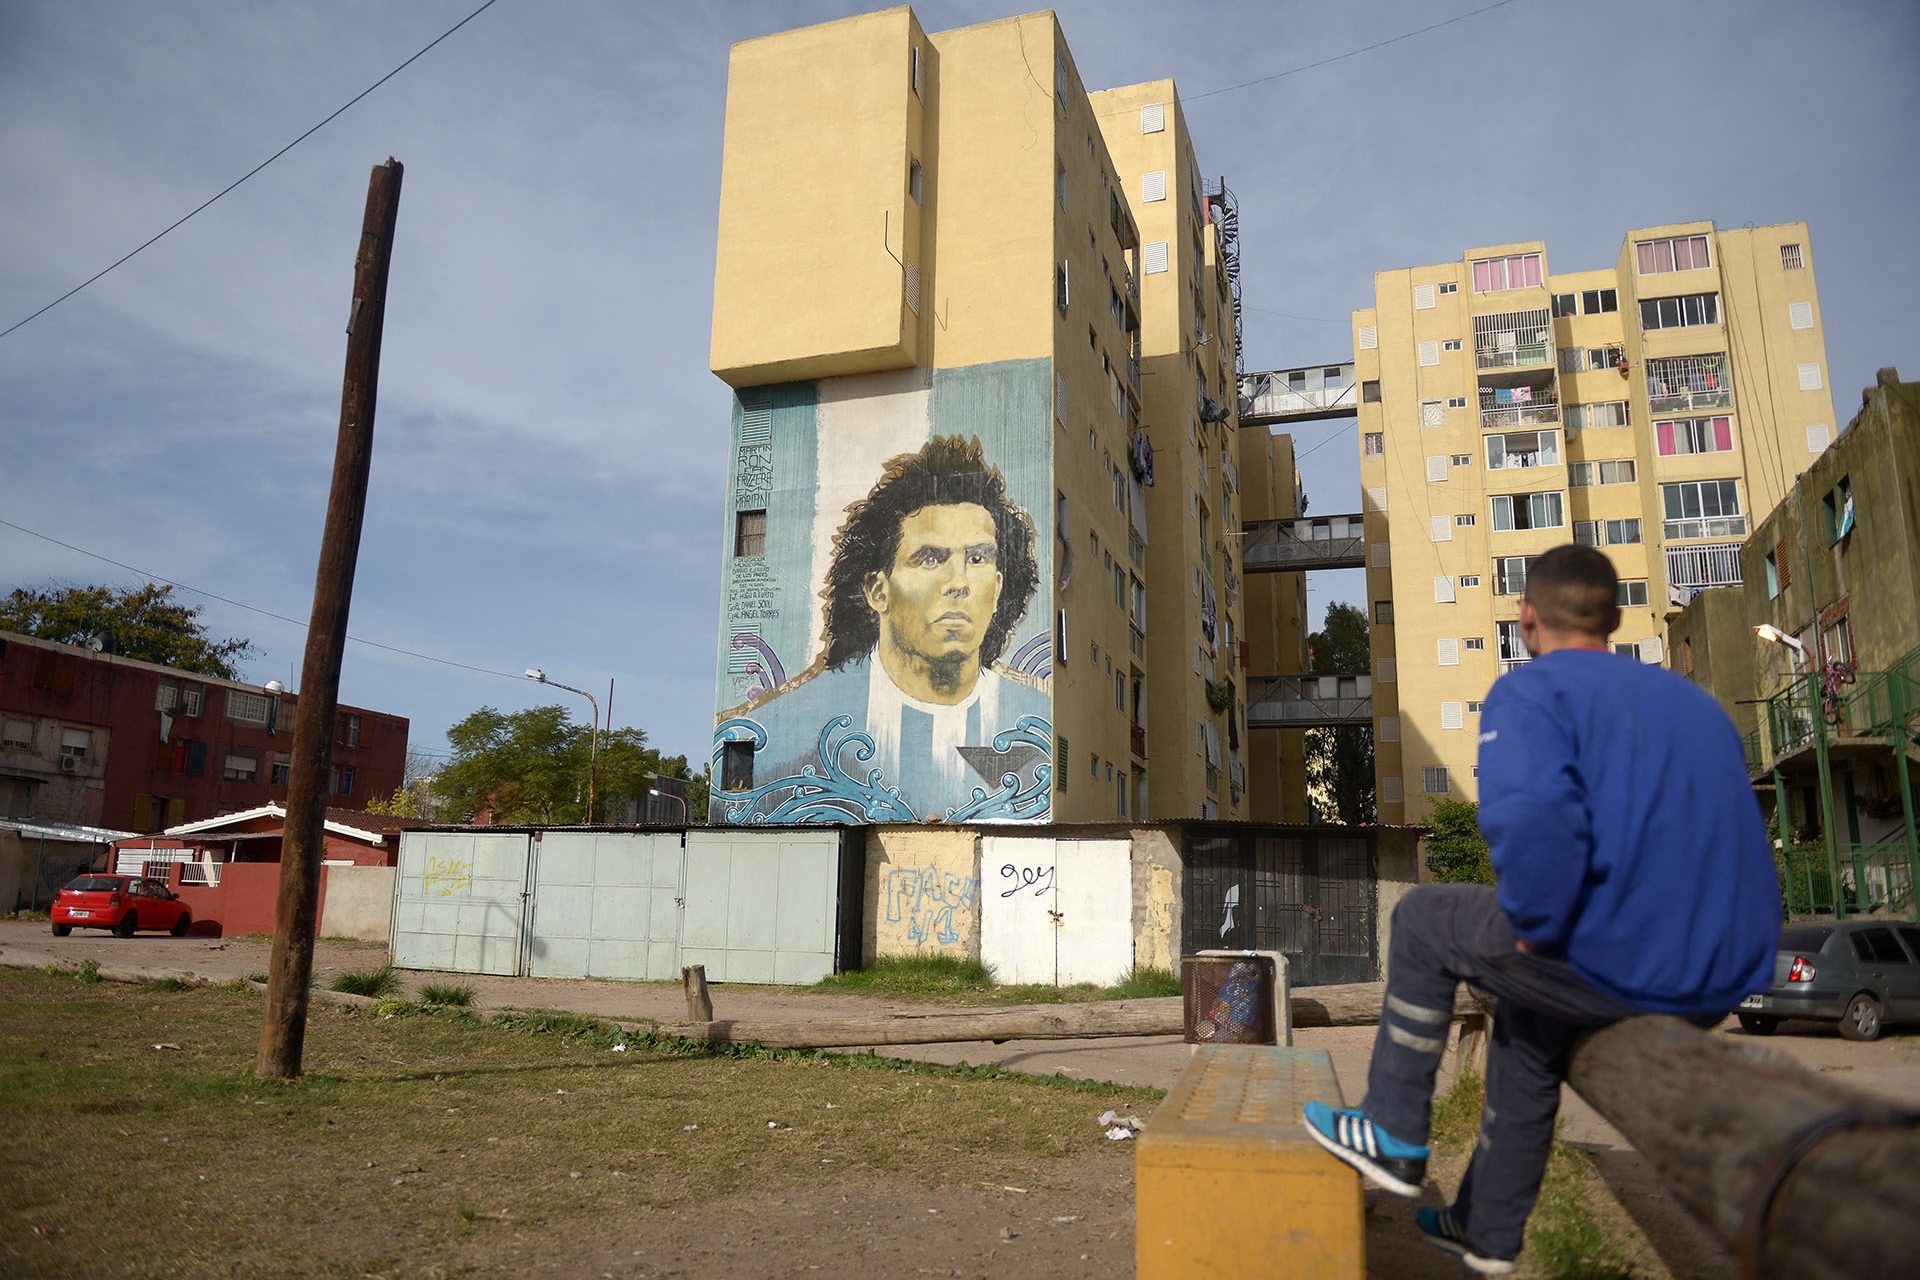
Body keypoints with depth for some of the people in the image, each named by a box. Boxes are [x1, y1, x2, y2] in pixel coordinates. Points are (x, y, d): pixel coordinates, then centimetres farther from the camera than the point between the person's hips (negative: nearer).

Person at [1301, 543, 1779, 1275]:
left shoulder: (1531, 692, -7)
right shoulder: (1696, 702, 17)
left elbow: (1532, 819, -28)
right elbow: (1730, 843, 25)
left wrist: (1537, 929, -13)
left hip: (1612, 967, -8)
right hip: (1724, 981, 8)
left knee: (1422, 921, 16)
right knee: (1526, 1017, 32)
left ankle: (1393, 1137, 21)